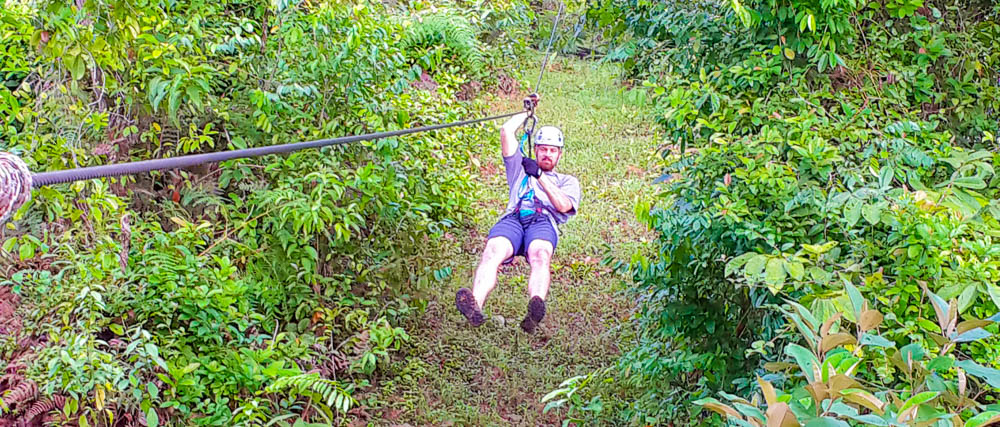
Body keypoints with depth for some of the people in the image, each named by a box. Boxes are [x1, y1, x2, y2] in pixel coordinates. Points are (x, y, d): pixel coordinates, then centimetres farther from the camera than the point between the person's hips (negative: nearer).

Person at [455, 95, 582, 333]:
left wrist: (540, 176, 4)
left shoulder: (567, 181, 33)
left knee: (540, 255, -40)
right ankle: (475, 306, -61)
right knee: (492, 251, -36)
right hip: (512, 219, 1)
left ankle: (535, 309, -67)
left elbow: (563, 205, 9)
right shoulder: (521, 169, 39)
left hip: (544, 222, -1)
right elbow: (506, 132, 31)